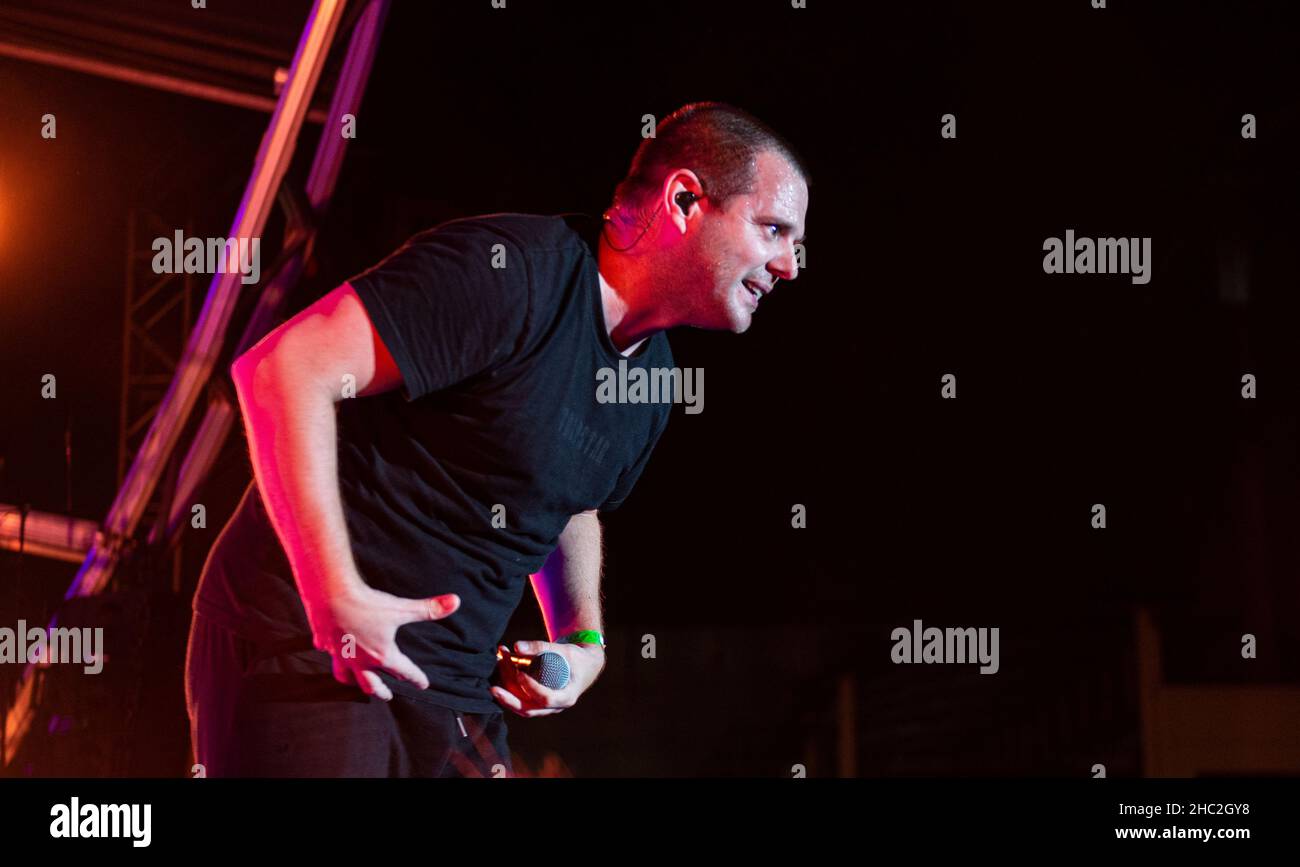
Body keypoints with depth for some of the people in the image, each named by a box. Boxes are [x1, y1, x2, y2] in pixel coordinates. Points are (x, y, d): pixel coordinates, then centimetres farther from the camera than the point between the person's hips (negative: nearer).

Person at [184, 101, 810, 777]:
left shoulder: (651, 371, 10)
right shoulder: (516, 269, -18)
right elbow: (284, 370, -25)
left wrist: (584, 641, 11)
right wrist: (337, 597, -27)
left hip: (455, 693, 8)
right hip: (307, 650, -8)